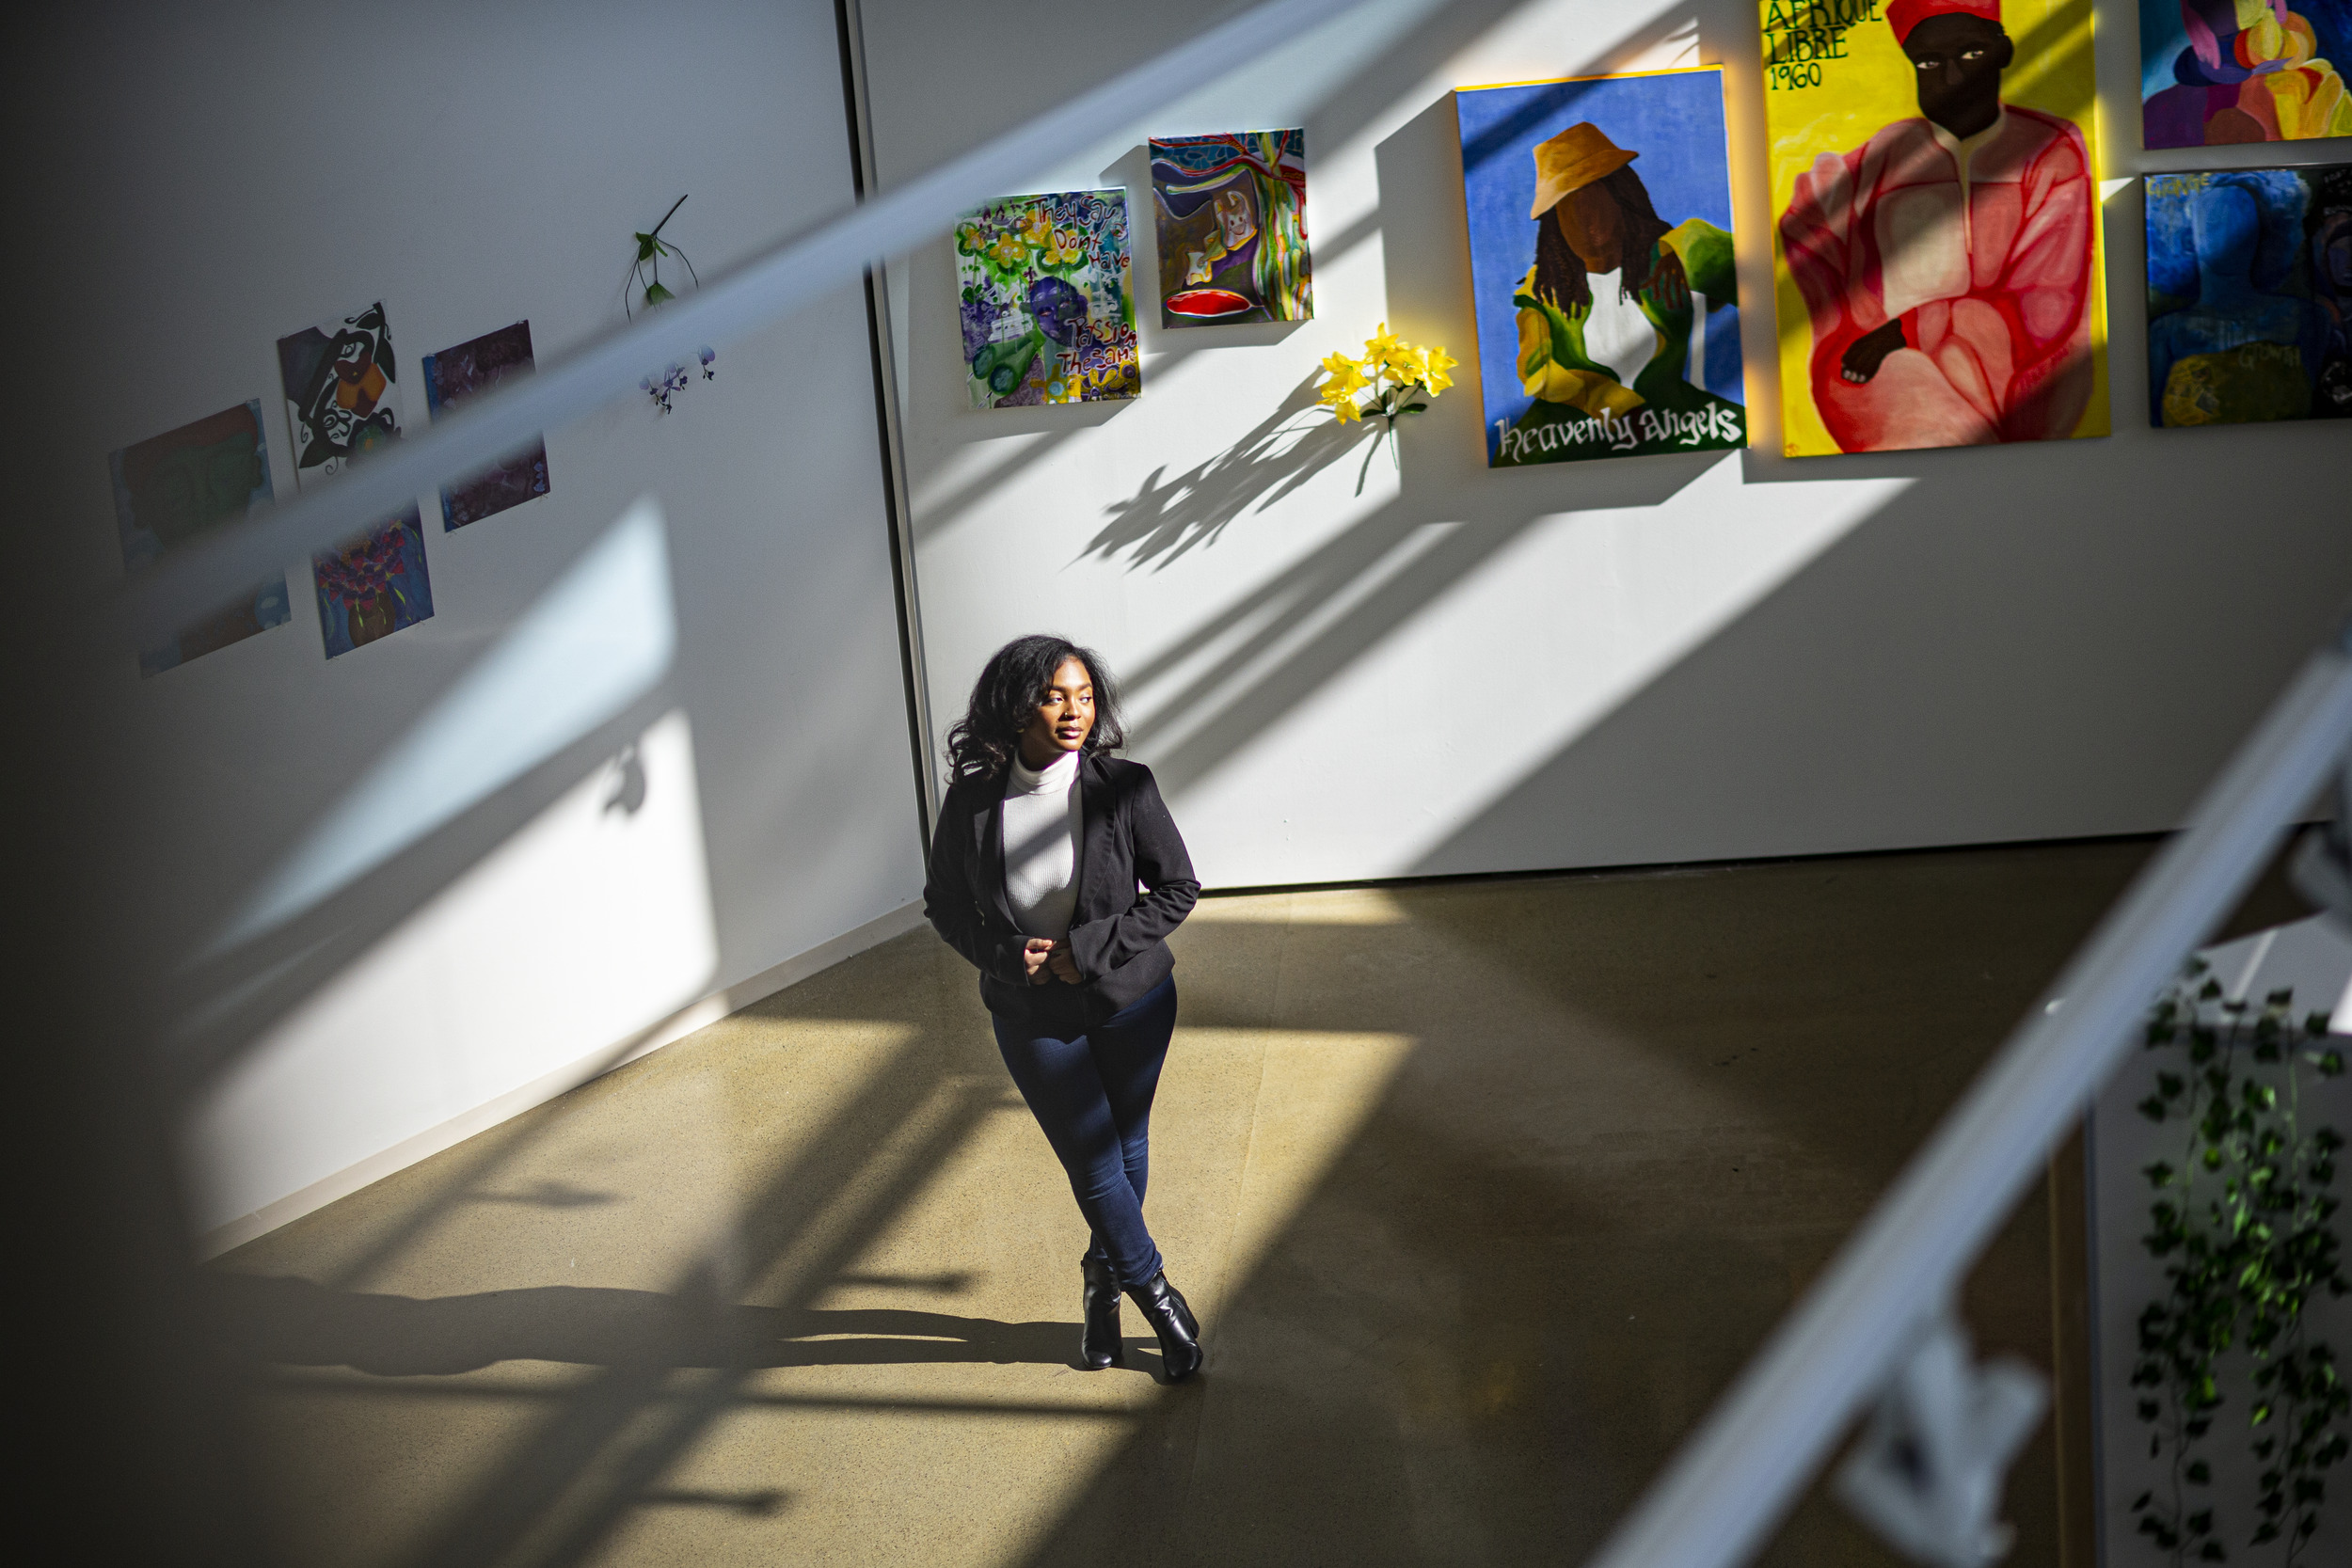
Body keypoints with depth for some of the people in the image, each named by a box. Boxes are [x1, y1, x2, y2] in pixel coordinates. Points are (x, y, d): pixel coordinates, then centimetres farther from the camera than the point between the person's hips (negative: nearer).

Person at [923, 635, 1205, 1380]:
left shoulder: (1124, 788, -15)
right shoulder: (972, 801, -11)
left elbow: (1178, 888, -9)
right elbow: (944, 904, 1)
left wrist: (1088, 948, -19)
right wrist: (1006, 956, -16)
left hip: (1130, 1002, 0)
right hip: (1032, 1016, 0)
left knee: (1124, 1149, 16)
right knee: (1094, 1165, 1)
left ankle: (1103, 1277, 42)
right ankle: (1158, 1296, 23)